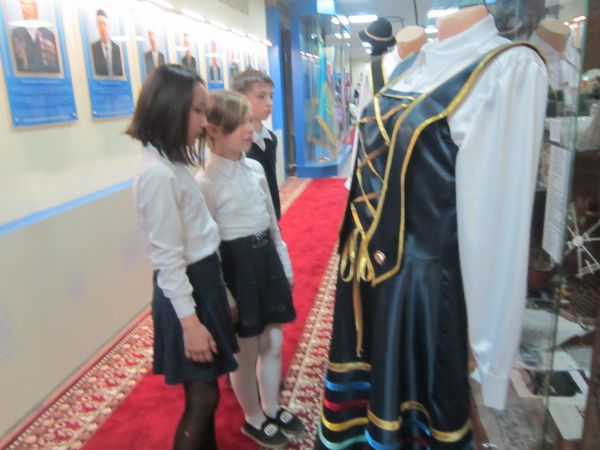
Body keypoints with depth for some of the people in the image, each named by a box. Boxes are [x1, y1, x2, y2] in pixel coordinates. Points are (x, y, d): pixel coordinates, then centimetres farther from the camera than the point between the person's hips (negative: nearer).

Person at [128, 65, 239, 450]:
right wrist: (189, 320, -19)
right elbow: (169, 258, -22)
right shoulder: (158, 173, -22)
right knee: (202, 397, 5)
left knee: (204, 392, 21)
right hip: (186, 290, -9)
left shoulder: (172, 165, 7)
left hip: (203, 282, 9)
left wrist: (213, 293, 16)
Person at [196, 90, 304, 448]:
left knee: (274, 342, 17)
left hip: (266, 258, 7)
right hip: (236, 265, -6)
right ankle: (253, 419, 35)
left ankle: (272, 408, 41)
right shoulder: (205, 182, -15)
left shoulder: (255, 168, 5)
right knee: (246, 352, 11)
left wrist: (285, 264, 15)